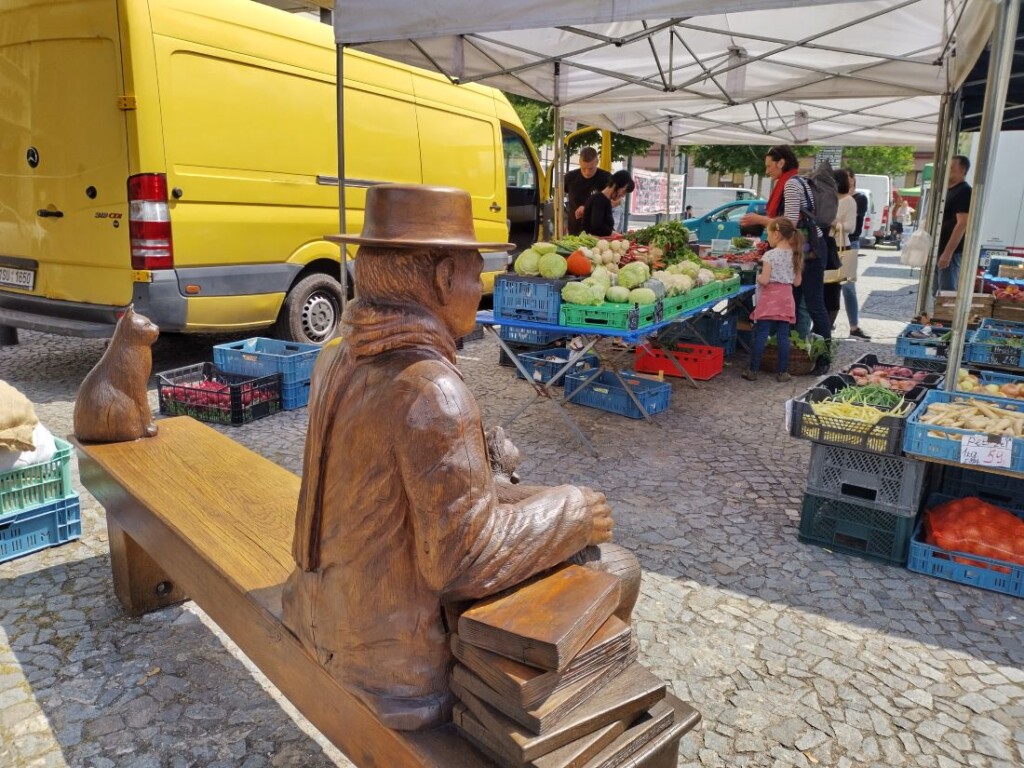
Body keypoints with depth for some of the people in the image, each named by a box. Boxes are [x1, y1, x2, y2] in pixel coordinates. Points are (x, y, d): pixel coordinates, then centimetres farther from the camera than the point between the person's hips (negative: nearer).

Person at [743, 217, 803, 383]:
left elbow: (764, 280, -17)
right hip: (786, 298, 5)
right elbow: (797, 282, 8)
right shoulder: (795, 255, 6)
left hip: (770, 299, -5)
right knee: (783, 336, 7)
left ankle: (753, 370, 4)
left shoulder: (770, 255, -12)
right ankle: (783, 372, 10)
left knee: (761, 335, 0)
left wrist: (758, 277, 4)